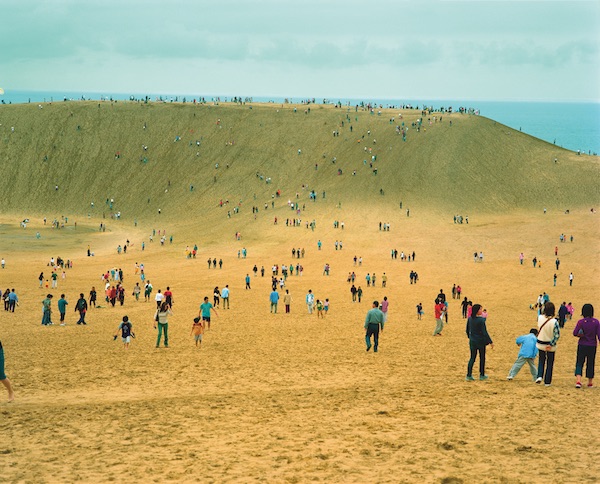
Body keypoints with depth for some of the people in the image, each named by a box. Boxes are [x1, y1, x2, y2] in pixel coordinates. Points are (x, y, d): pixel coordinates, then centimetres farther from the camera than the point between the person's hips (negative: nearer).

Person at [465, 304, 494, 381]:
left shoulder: (470, 319, -2)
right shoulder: (481, 320, -19)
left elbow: (467, 330, 8)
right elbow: (484, 332, -19)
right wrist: (490, 342, -12)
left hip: (472, 342, 5)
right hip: (481, 341, -5)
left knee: (472, 358, 11)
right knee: (482, 358, 13)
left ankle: (469, 375, 5)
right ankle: (482, 375, 21)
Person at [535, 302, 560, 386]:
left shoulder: (540, 318, -13)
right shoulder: (554, 322, -23)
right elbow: (557, 335, -22)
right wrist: (551, 344, -13)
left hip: (540, 344, 3)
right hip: (550, 345, -3)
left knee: (541, 360, 24)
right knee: (549, 363, 13)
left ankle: (539, 376, 6)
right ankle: (547, 381, 17)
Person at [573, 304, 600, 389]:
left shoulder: (581, 322, -11)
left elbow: (575, 333, -16)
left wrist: (581, 335, 3)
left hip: (582, 345, -2)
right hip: (592, 346, 2)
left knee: (579, 363, 5)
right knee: (590, 364, 14)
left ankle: (578, 381, -14)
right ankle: (590, 383, 23)